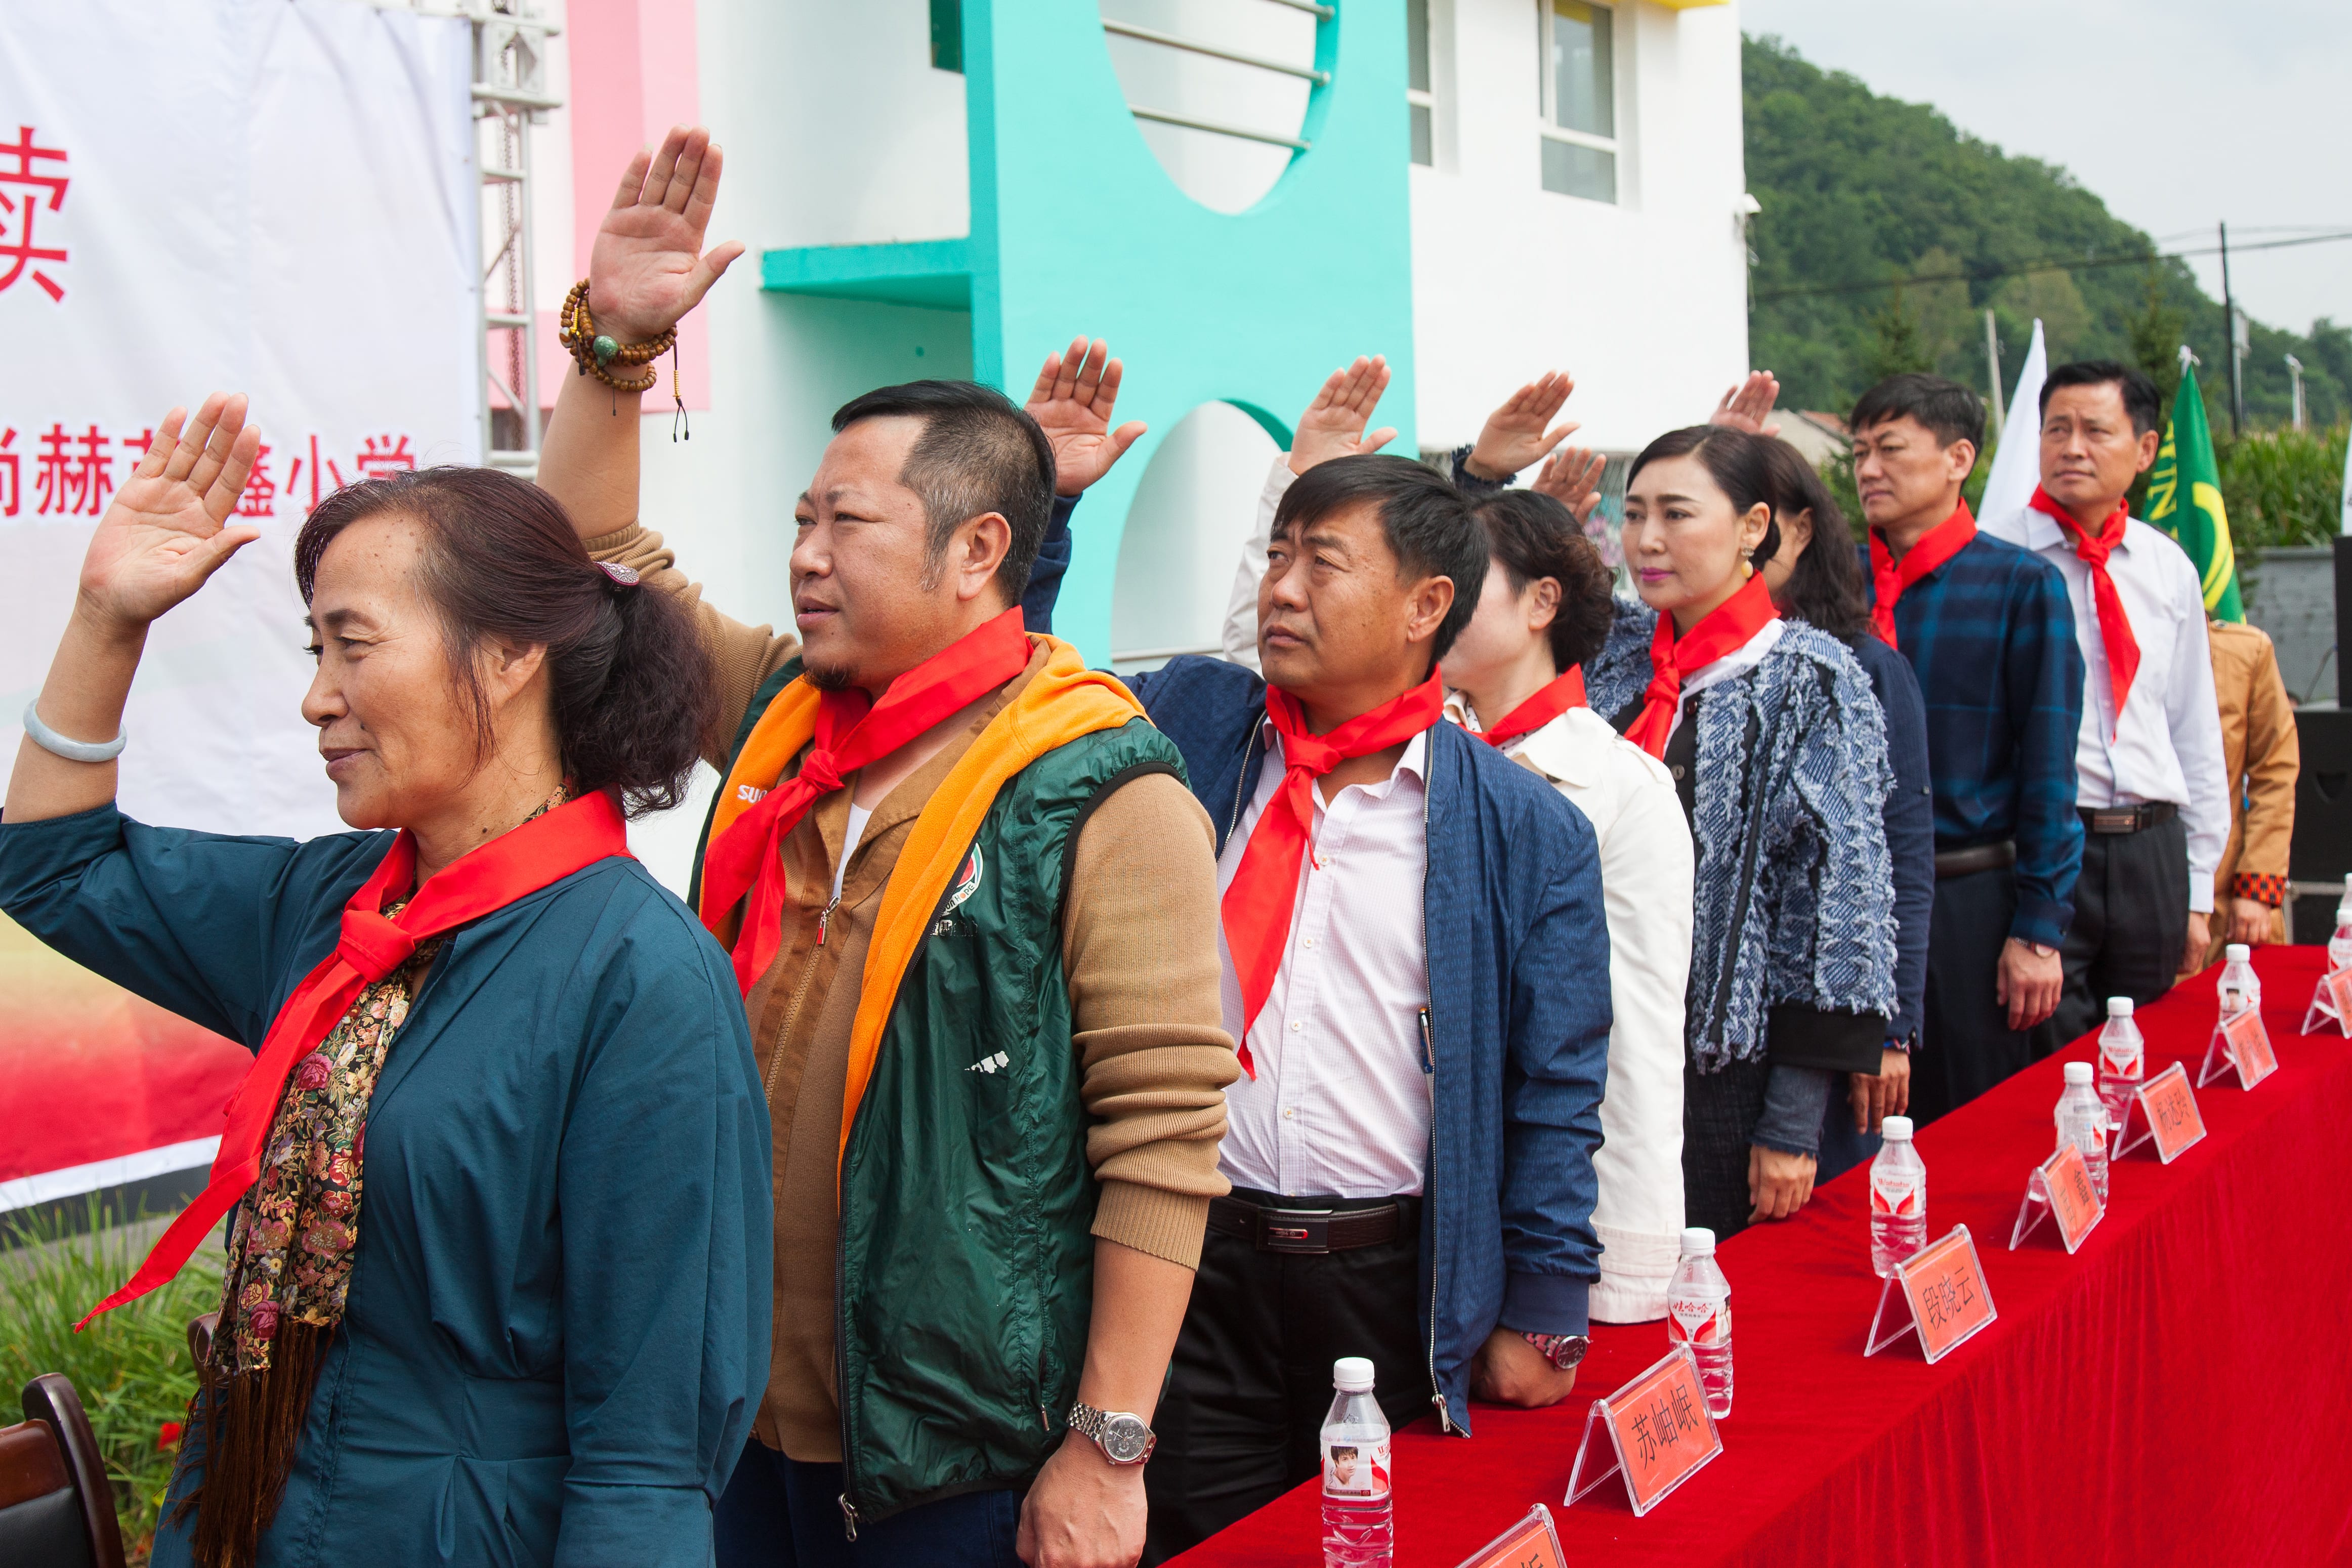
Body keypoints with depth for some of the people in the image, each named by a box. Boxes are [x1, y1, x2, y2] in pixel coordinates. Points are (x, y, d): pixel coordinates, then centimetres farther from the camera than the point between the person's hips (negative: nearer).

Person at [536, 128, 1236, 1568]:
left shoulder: (1104, 796, -15)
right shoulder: (780, 713, 6)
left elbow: (1163, 1142, -17)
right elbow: (597, 561, 16)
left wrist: (1108, 1451, -18)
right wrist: (613, 342, 2)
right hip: (752, 1415, 7)